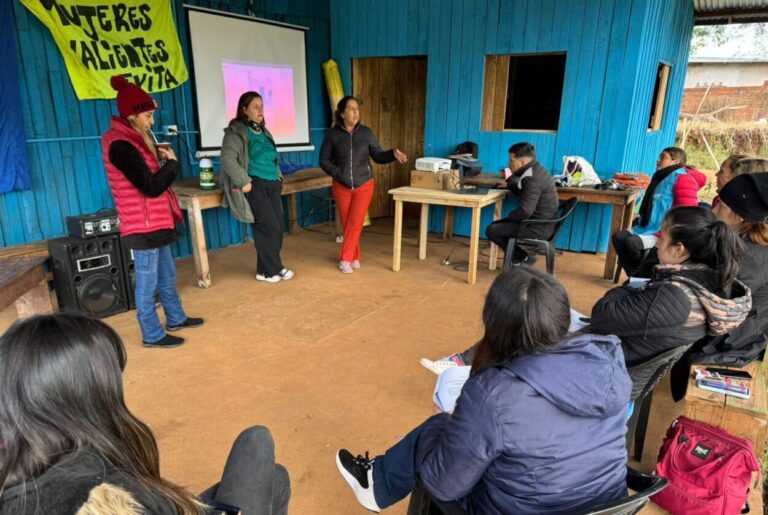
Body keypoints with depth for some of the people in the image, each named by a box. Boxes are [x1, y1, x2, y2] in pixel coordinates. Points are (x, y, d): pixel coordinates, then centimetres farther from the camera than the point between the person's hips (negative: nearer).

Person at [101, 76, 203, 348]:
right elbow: (151, 187, -24)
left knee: (167, 276, 21)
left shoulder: (131, 139, 11)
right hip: (143, 226, -10)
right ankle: (152, 334, 16)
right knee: (148, 282, 3)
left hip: (155, 222, 10)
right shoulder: (120, 145, -21)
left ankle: (176, 318, 36)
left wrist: (159, 158, -3)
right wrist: (171, 163, -9)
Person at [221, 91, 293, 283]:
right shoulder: (236, 131, -6)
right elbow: (227, 159, -18)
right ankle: (270, 270, 7)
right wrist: (244, 182, -20)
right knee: (269, 228, -8)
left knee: (278, 227, 6)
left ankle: (268, 268, 18)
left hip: (272, 184, 8)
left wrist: (279, 177, 16)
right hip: (255, 186, -8)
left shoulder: (262, 131, 18)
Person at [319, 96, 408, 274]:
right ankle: (354, 257, 23)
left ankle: (345, 259, 4)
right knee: (346, 224, 7)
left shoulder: (366, 133, -2)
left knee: (355, 224, -6)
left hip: (364, 185, 0)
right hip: (341, 187, 1)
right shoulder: (333, 134, -5)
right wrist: (338, 173, -15)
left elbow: (378, 156, 0)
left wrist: (393, 154, -19)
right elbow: (324, 160, 0)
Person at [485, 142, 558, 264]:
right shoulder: (536, 170, 8)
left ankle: (523, 258, 0)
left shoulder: (532, 179, -24)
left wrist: (509, 217, -11)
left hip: (537, 228, -10)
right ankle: (523, 256, 14)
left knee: (491, 230, -11)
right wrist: (509, 185, 13)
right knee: (496, 225, 19)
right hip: (540, 223, 10)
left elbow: (525, 210, -29)